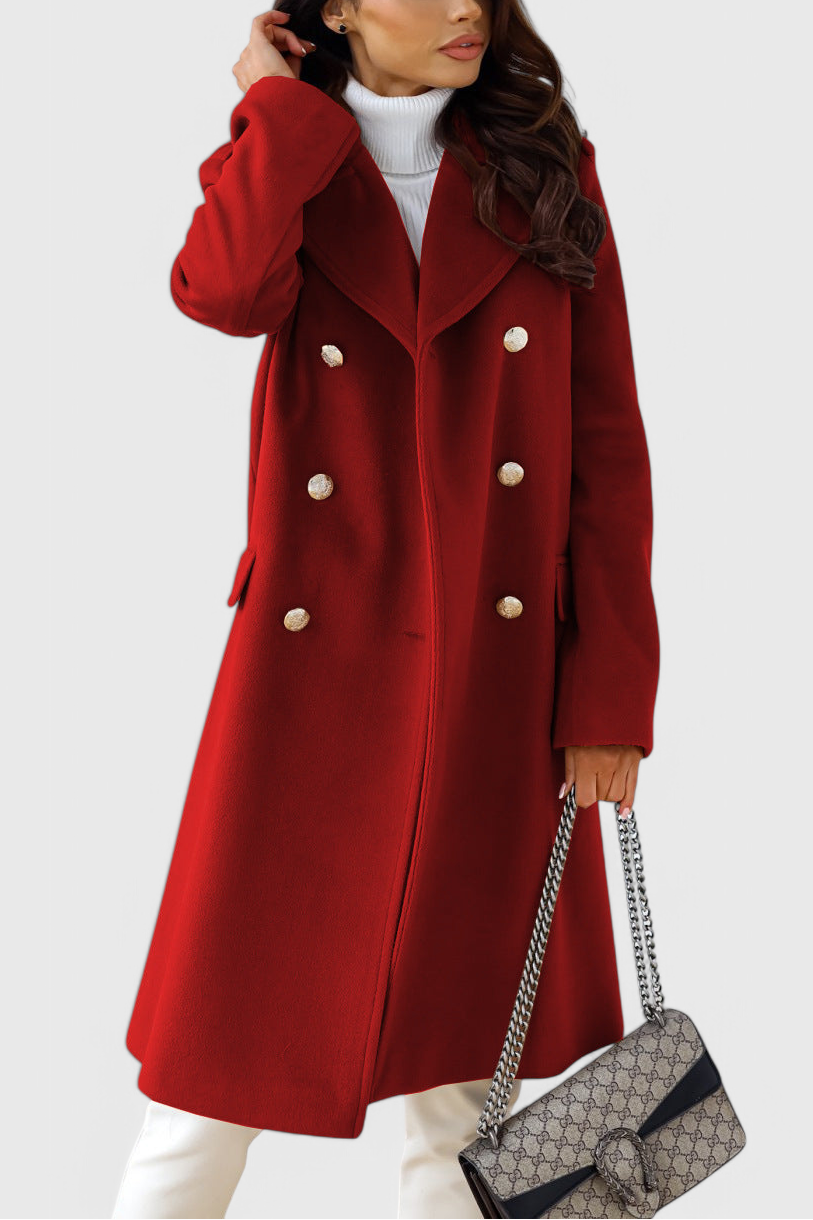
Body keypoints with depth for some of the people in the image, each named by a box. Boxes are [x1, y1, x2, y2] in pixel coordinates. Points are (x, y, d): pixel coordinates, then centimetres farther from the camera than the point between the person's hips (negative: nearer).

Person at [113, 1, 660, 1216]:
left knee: (461, 1076, 8)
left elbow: (608, 441, 3)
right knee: (229, 1046, 3)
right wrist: (283, 104, -3)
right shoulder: (289, 174, 7)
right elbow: (224, 292, -19)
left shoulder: (549, 169, 7)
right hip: (314, 672, 0)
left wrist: (611, 690, -4)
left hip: (501, 683, 1)